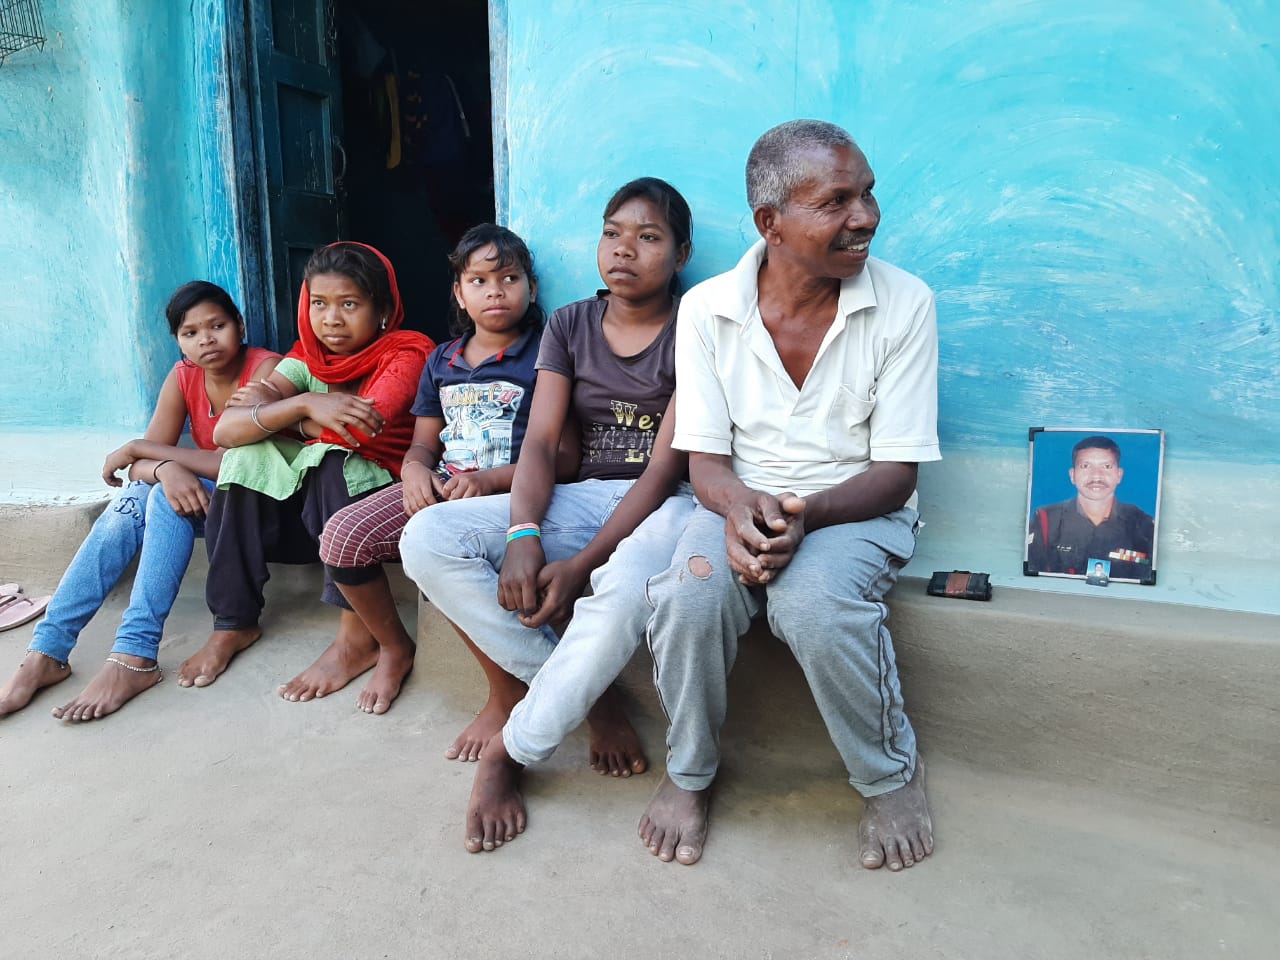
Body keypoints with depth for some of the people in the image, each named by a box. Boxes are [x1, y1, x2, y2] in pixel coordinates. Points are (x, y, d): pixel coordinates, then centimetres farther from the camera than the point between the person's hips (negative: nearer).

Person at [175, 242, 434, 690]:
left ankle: (358, 628, -26)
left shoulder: (407, 353, -10)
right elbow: (226, 430, -9)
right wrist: (303, 404, -28)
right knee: (246, 456, -17)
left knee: (332, 457, -31)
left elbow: (361, 430, -27)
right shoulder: (309, 358, 4)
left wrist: (275, 411, -9)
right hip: (312, 514, 5)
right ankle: (233, 623, -9)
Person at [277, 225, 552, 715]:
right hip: (439, 488, 6)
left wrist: (488, 480, -20)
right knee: (343, 533, -15)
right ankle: (392, 645, 11)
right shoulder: (441, 360, 19)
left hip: (508, 492, -6)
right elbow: (423, 443, 18)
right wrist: (415, 470, -8)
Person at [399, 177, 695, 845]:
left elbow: (665, 465, -12)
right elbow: (539, 442, 0)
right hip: (583, 500, 5)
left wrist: (581, 565, -22)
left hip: (661, 507, -4)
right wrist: (523, 535, -20)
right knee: (427, 539, -18)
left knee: (631, 585, -41)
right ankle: (594, 700, -15)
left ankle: (512, 750, -18)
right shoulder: (569, 326, 11)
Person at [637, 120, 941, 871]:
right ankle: (690, 772, 2)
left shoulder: (904, 304, -8)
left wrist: (806, 514, -28)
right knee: (688, 597, -29)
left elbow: (896, 472, -9)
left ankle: (893, 775, -2)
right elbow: (706, 459, -3)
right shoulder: (707, 308, -4)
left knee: (815, 604, -34)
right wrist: (739, 506, -27)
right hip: (740, 503, 2)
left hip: (857, 508, -1)